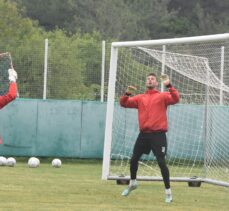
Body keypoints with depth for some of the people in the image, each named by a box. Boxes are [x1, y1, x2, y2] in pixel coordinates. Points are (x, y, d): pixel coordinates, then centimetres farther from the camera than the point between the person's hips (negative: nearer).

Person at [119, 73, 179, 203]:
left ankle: (168, 191, -3)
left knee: (161, 162, -12)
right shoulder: (140, 98, 14)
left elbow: (176, 99, -17)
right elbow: (124, 103, 8)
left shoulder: (163, 96, 1)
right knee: (134, 159, 11)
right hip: (144, 134, 5)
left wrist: (169, 85, -29)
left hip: (158, 134, -5)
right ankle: (133, 183, 37)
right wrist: (127, 94, -12)